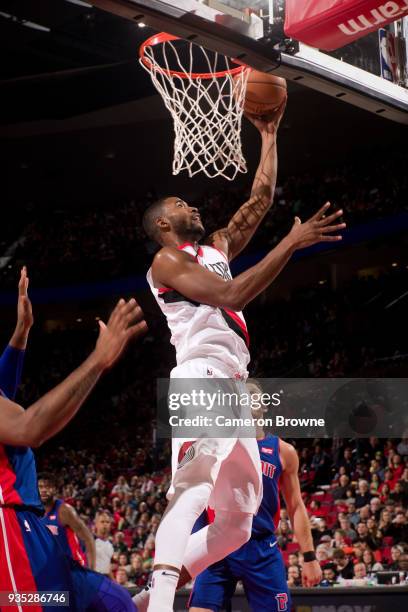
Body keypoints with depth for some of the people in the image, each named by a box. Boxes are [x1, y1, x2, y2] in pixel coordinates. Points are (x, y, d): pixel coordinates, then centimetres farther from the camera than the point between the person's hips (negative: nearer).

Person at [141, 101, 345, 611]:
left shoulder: (216, 249, 26)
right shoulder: (167, 261, 0)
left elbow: (261, 199, 28)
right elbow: (230, 295, -16)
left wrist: (269, 135, 28)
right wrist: (291, 243, -15)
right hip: (201, 380, -9)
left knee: (238, 520, 6)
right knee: (192, 495, -27)